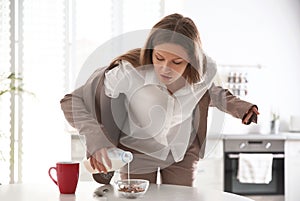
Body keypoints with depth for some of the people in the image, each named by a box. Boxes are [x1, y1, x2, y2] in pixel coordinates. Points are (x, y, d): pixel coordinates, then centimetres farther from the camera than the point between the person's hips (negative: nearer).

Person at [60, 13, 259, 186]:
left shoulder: (204, 69, -23)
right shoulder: (129, 72, -36)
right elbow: (72, 101, -28)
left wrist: (236, 105, -11)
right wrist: (95, 138, -43)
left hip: (183, 153, 3)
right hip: (138, 155, -3)